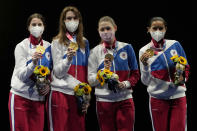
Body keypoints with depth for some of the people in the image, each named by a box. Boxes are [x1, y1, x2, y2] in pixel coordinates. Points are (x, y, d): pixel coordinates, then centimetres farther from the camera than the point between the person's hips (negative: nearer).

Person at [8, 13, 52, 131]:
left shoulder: (48, 47, 6)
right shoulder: (22, 46, -5)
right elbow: (21, 75, -13)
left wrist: (49, 85, -3)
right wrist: (33, 63, -29)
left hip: (39, 98, 4)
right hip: (20, 97, -3)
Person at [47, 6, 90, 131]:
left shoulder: (84, 42, 14)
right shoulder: (58, 42, 3)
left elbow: (86, 71, 16)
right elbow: (58, 72, -4)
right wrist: (68, 58, -22)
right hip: (61, 93, -3)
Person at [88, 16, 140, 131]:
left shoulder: (126, 48, 5)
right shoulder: (95, 52, 4)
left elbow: (135, 74, 9)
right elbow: (91, 80, -1)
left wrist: (126, 84, -11)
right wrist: (105, 70, -17)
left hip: (125, 100, 0)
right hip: (104, 101, 0)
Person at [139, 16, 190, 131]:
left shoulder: (175, 45, 2)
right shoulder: (144, 51, 1)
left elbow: (186, 67, 11)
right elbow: (146, 82, 1)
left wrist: (183, 77, -9)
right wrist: (145, 65, -16)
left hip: (178, 97, 0)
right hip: (158, 99, 0)